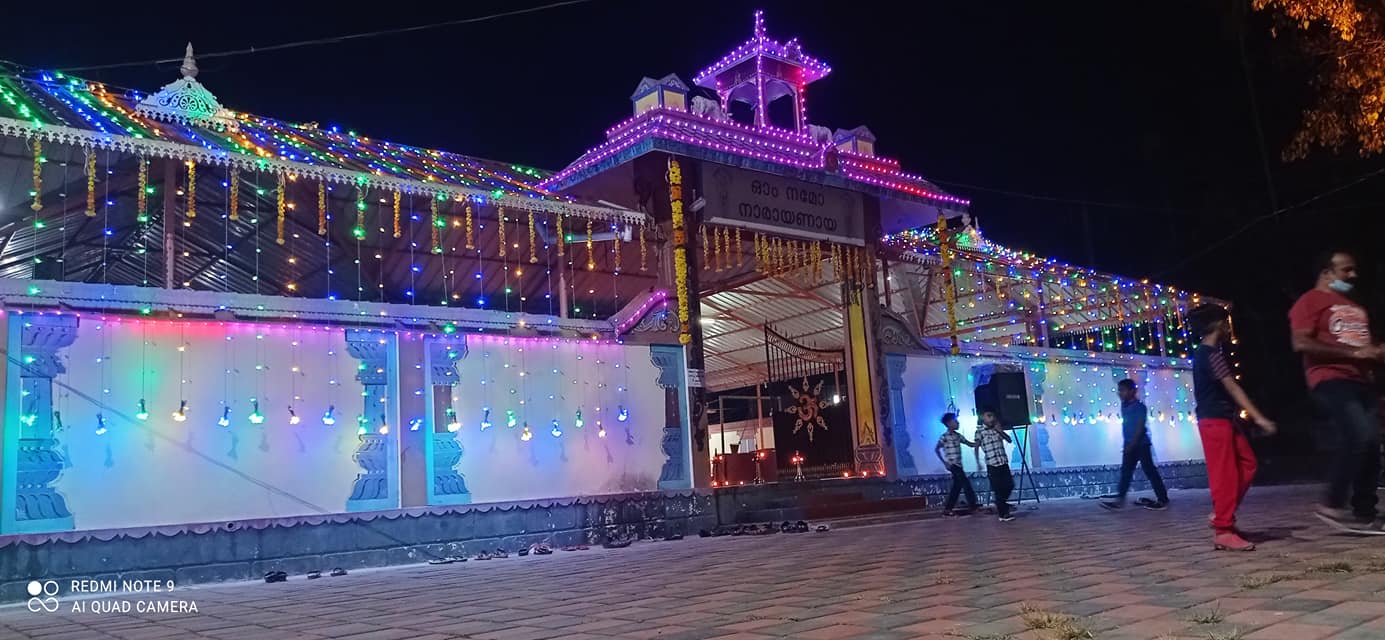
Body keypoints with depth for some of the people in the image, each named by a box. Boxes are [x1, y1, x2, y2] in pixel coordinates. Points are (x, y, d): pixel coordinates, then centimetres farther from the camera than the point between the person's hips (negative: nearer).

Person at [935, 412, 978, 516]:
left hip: (958, 465, 8)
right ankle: (972, 506, -2)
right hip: (952, 465, -8)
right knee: (966, 484, -8)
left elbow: (970, 444, 15)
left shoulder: (958, 436, 12)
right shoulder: (944, 436, -10)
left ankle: (947, 509, 13)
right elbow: (936, 450, -10)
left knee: (956, 487, 8)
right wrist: (945, 462, -14)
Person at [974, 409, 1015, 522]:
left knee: (1009, 485, 6)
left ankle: (1001, 504, 31)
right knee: (998, 489, -1)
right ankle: (1003, 514, 6)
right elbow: (976, 447, -2)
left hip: (1004, 462, 5)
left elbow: (1009, 440, 8)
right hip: (992, 464, -5)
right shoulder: (980, 431, -4)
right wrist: (978, 462, -9)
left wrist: (1000, 430, -6)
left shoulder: (997, 429, 10)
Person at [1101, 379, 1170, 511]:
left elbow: (1140, 427, -18)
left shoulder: (1140, 407, -13)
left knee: (1150, 471, -4)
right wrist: (1127, 445, 15)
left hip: (1142, 444, -8)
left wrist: (1131, 445, -21)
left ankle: (1163, 500, 3)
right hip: (1129, 445, 8)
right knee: (1125, 472, 4)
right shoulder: (1124, 406, 9)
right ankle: (1120, 500, 4)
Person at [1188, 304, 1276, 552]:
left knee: (1247, 465, 11)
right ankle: (1223, 531, -8)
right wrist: (1258, 417, -22)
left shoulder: (1204, 353, 17)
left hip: (1224, 420, 10)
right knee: (1224, 475, -9)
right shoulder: (1210, 354, -14)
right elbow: (1232, 388, -20)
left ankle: (1221, 515, 14)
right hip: (1215, 420, -10)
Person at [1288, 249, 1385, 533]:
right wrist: (1352, 353, -18)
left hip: (1361, 381, 9)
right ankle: (1332, 504, -14)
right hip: (1330, 380, -9)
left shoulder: (1355, 307, 25)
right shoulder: (1310, 301, -2)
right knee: (1360, 436, -24)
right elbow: (1301, 343, -16)